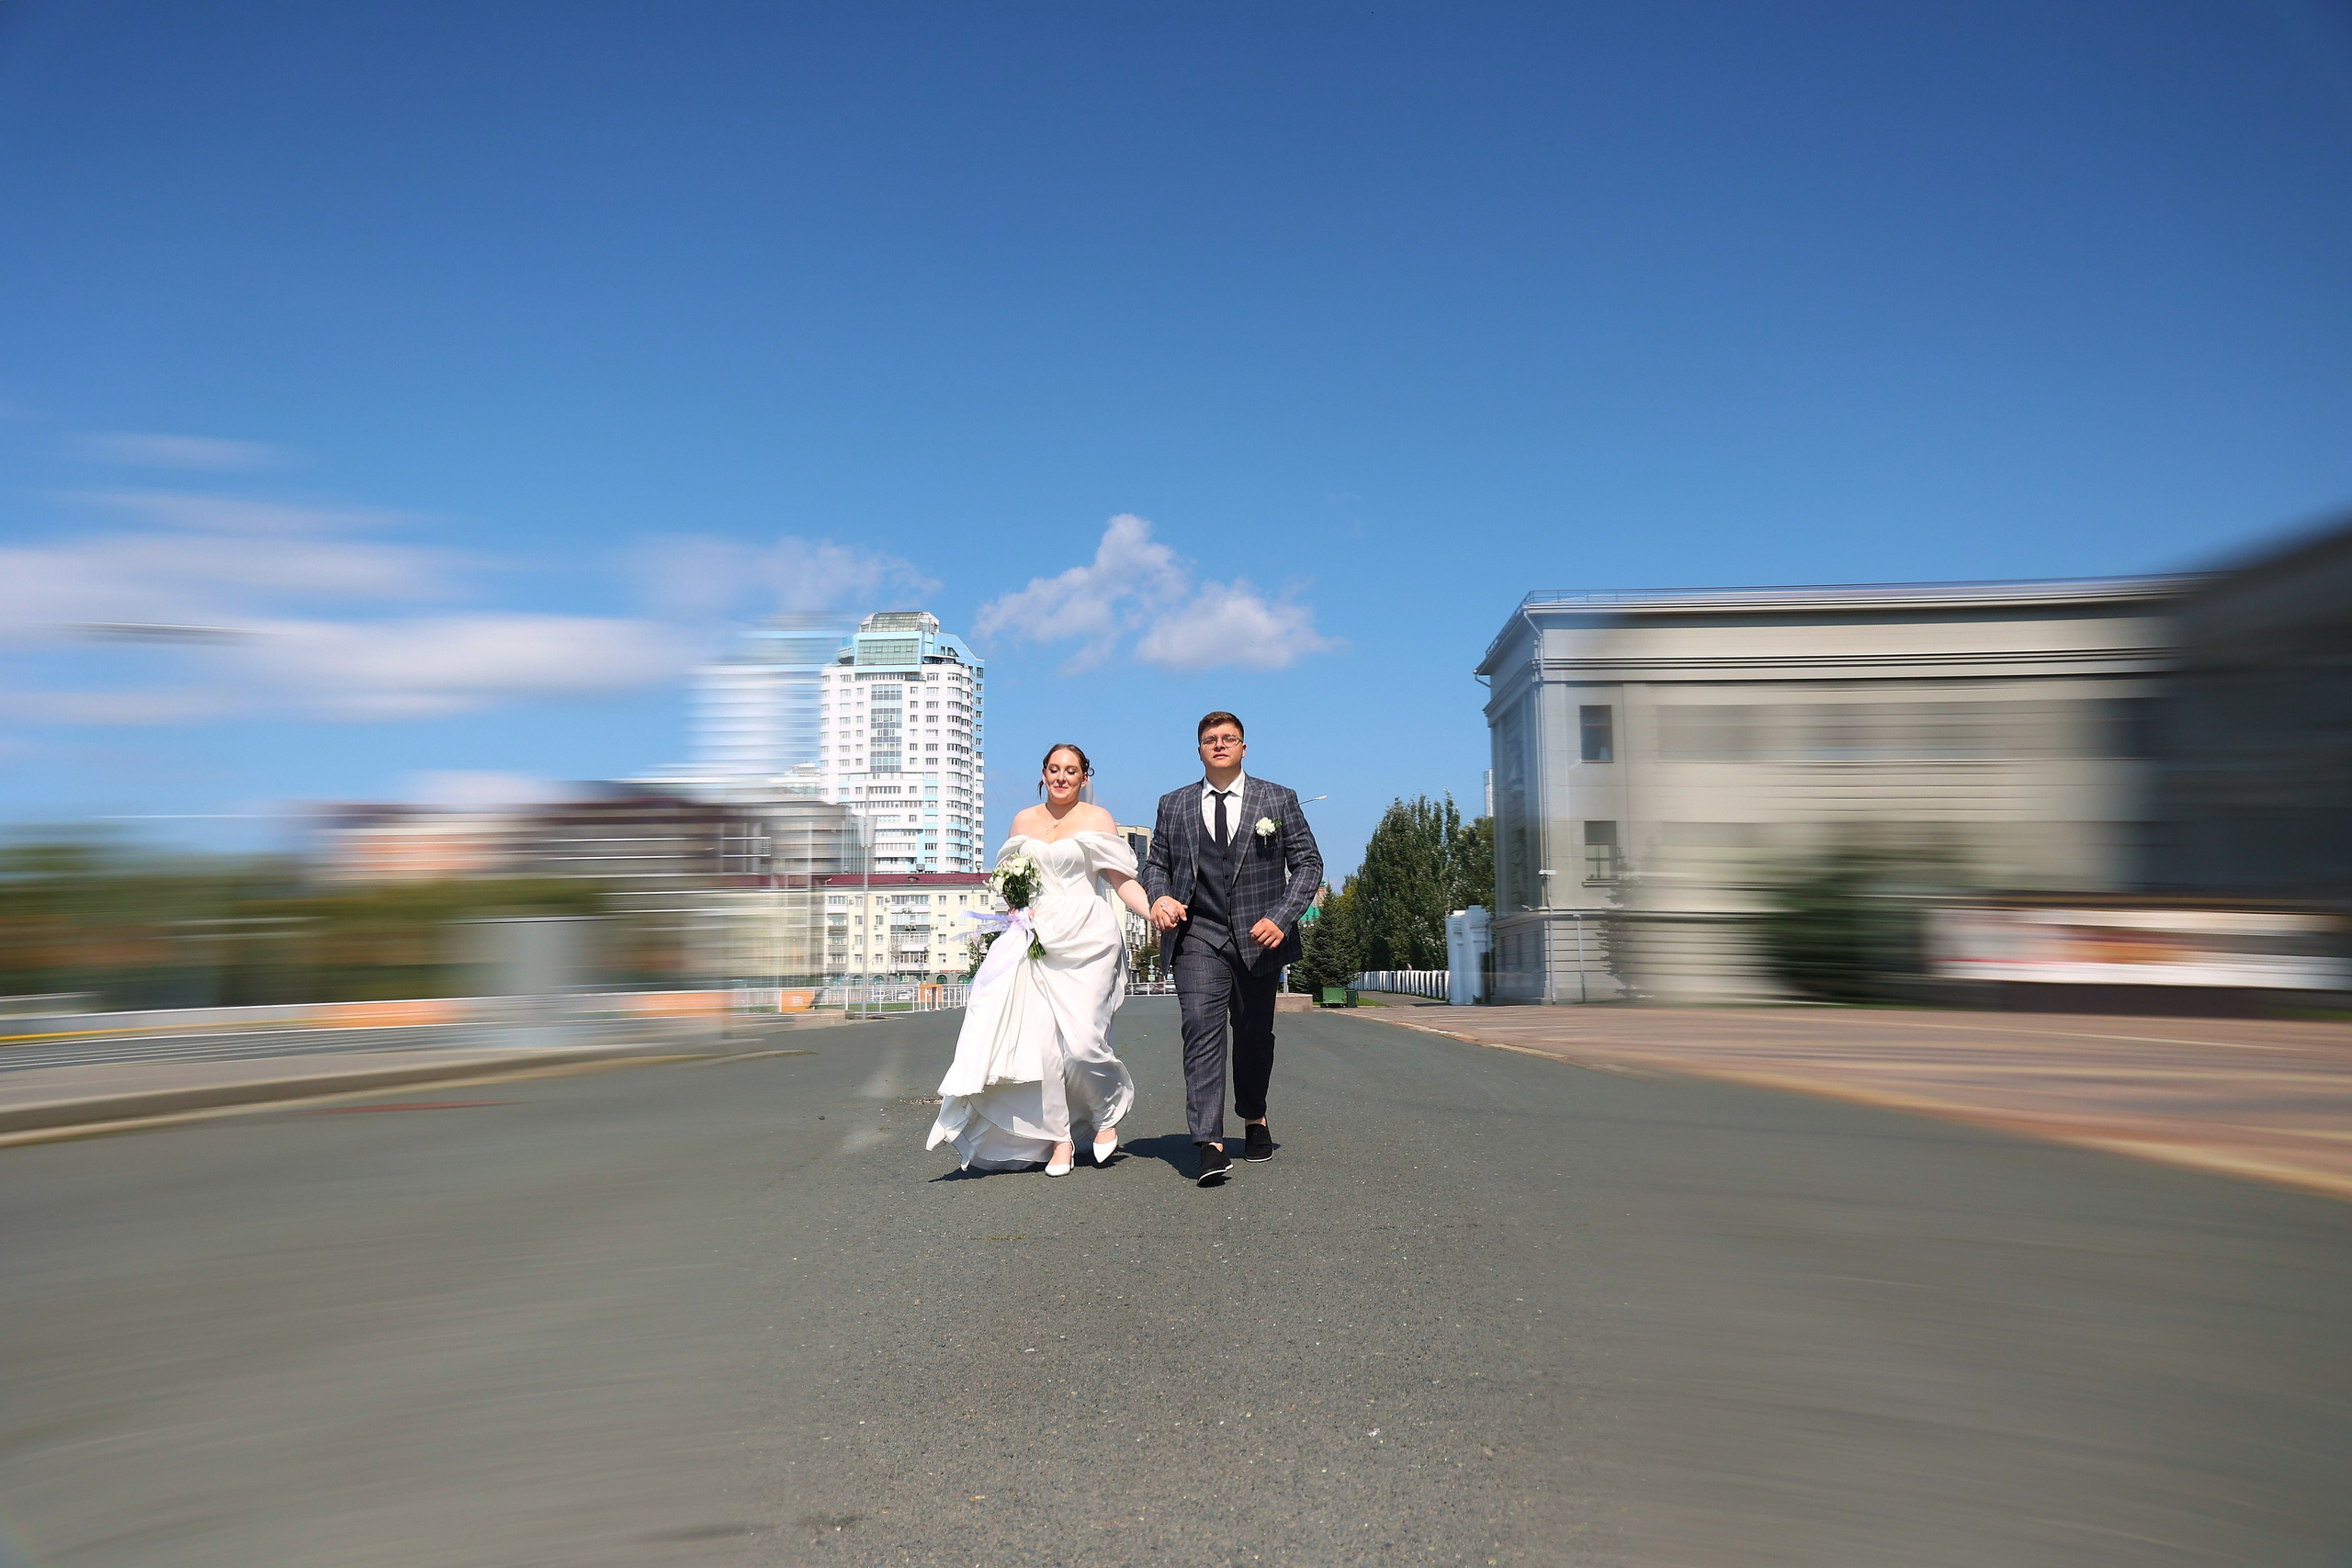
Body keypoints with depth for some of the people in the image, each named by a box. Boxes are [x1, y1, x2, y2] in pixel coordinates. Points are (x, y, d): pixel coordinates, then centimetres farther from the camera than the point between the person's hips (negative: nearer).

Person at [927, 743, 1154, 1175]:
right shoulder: (1023, 821, 15)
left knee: (1082, 1040, -11)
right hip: (1037, 939, 3)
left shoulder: (1097, 819, 4)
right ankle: (1059, 1139, 3)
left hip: (1086, 940, -3)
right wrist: (1015, 904, 3)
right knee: (1042, 1039, -7)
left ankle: (1107, 1111, 18)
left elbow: (1121, 879, -2)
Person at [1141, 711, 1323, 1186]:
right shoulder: (1173, 805, 11)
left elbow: (1309, 862, 4)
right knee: (1202, 1031, -16)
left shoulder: (1278, 800, 7)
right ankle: (1210, 1145, -20)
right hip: (1198, 937, 0)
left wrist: (1281, 916, -11)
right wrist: (1159, 896, -7)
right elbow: (1155, 862, 17)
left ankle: (1254, 1118, 37)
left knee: (1255, 1035, 12)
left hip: (1259, 936, 1)